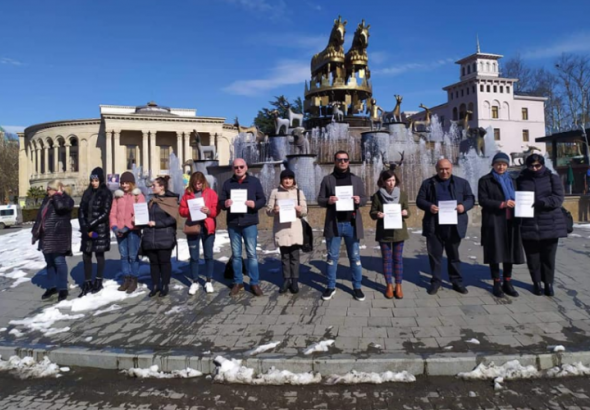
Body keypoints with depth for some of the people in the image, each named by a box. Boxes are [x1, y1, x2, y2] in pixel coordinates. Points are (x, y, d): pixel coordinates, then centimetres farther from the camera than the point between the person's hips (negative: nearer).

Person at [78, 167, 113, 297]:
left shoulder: (106, 193, -5)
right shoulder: (87, 193, 9)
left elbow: (105, 213, -11)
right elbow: (81, 210, 6)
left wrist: (90, 225, -15)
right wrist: (85, 227, -6)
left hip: (101, 229, -4)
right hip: (87, 230, 4)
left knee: (99, 255, 5)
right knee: (86, 256, 4)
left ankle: (98, 282, 18)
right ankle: (87, 283, 13)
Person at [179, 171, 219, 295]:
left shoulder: (211, 193, 1)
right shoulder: (187, 193, 6)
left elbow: (216, 210, -2)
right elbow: (181, 210, 4)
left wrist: (209, 211, -21)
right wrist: (189, 211, -15)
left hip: (207, 228, -1)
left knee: (208, 255, 7)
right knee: (194, 257, 5)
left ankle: (209, 282, 18)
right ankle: (195, 282, 17)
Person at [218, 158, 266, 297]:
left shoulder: (254, 181, 3)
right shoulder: (227, 183, 9)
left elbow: (263, 199, 2)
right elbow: (220, 202, 8)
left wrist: (254, 204, -19)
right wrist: (225, 204, -15)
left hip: (250, 224, -2)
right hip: (233, 224, 2)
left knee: (252, 254, 1)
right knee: (236, 254, 10)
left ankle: (254, 283, 10)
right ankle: (238, 282, 20)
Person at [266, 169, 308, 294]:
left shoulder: (299, 192, 9)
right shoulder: (275, 192, 5)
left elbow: (305, 211, 8)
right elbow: (268, 210, 4)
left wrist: (299, 210, -14)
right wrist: (274, 210, -18)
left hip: (295, 228, 0)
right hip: (280, 228, 0)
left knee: (294, 255, 1)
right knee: (284, 255, 6)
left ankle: (295, 281, 9)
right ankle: (286, 280, 16)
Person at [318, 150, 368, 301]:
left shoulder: (357, 180, 8)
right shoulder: (327, 179, 4)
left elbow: (365, 198, 10)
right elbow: (320, 200, 4)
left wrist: (359, 200, -13)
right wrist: (328, 200, -18)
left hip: (352, 224, 1)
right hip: (334, 224, -1)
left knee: (355, 256, 7)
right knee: (332, 256, 8)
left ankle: (357, 287, 18)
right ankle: (331, 286, 19)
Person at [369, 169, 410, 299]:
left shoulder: (403, 194, -1)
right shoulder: (377, 196, -5)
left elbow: (407, 211, 6)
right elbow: (372, 213, 0)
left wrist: (406, 213, -17)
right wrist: (377, 215, -22)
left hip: (399, 231, 1)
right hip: (384, 232, -1)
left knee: (398, 259, 7)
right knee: (387, 259, 6)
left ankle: (398, 286, 16)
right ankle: (389, 286, 17)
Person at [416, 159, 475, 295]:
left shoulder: (462, 182, 9)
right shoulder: (427, 183, 6)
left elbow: (471, 199, 7)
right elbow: (419, 200, 4)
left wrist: (464, 206, -15)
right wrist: (429, 206, -17)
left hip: (454, 226, 0)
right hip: (434, 226, 0)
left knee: (454, 254, 11)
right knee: (434, 254, 6)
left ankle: (457, 281, 21)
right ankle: (436, 281, 17)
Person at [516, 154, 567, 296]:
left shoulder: (552, 178, 4)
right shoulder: (521, 179, 8)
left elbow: (558, 198, -6)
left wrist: (542, 202, -24)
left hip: (550, 224, -1)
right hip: (529, 224, 1)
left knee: (548, 256, 6)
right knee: (533, 256, 5)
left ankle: (549, 283, 19)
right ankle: (537, 282, 19)